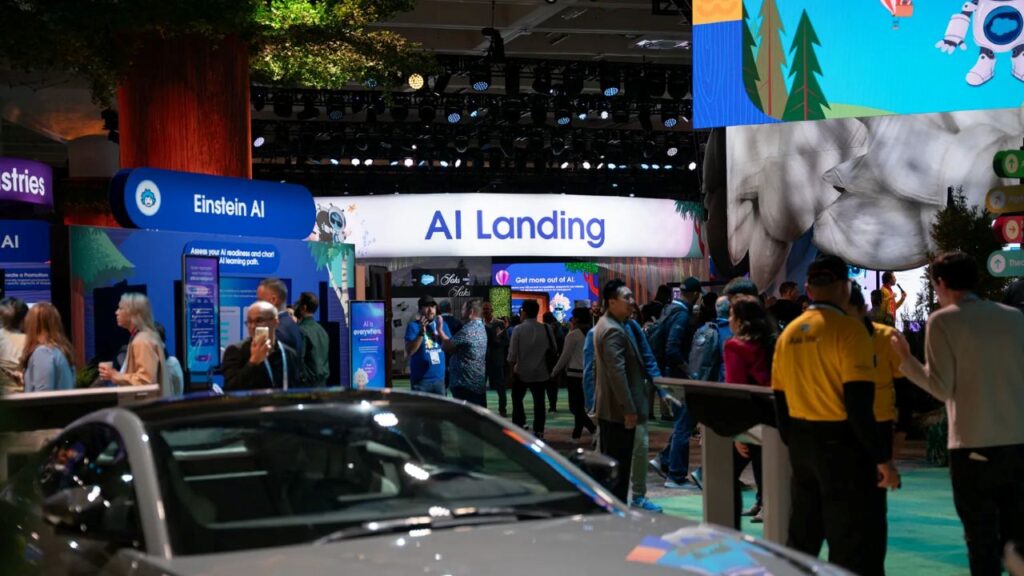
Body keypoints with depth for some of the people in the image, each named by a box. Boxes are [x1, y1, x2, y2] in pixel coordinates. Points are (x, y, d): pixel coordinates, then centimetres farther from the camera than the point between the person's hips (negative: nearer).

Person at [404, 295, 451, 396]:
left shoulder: (442, 324, 8)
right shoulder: (413, 326, -5)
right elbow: (409, 351, -14)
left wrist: (440, 330, -11)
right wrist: (422, 332, -22)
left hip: (439, 377, 5)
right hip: (420, 379, -5)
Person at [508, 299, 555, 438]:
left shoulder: (518, 329, -11)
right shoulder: (546, 329, -3)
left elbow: (512, 352, -11)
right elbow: (553, 348, 4)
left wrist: (512, 365, 4)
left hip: (522, 371, -2)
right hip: (541, 371, 2)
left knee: (517, 399, 14)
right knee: (539, 401, 8)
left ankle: (518, 427, 10)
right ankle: (538, 431, 7)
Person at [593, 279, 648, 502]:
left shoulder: (605, 325, 15)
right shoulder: (613, 330, -19)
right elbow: (617, 372, -24)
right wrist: (629, 409, -24)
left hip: (608, 408, 11)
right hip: (619, 410, -11)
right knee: (619, 465, -6)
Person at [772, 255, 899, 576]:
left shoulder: (789, 333, 7)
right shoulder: (848, 329, -13)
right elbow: (859, 404, -20)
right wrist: (882, 458, -15)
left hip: (801, 442, 7)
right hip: (841, 442, -7)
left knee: (802, 538, 18)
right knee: (855, 547, -1)